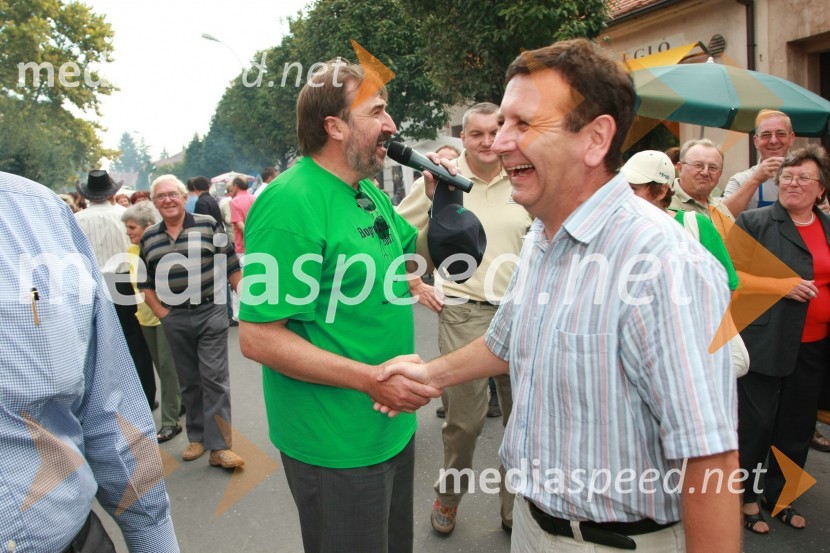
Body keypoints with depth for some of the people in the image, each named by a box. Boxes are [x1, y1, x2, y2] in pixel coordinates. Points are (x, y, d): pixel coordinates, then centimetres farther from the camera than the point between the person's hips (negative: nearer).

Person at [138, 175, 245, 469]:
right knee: (189, 381, 13)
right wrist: (161, 312, 2)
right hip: (174, 319, 4)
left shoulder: (208, 225, -2)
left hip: (211, 313, -3)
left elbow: (231, 266, -1)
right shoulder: (149, 238, 7)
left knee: (214, 378, -5)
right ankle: (197, 437, 27)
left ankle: (219, 447, -2)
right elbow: (145, 282, 12)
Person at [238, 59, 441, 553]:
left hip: (394, 426, 9)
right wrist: (371, 378, -27)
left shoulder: (370, 193, 6)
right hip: (338, 448, -8)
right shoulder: (290, 203, -22)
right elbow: (258, 337, -23)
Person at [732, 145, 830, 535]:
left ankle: (779, 495, 31)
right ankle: (746, 496, 21)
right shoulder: (755, 222, -5)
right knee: (756, 423, 3)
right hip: (766, 344, -6)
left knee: (797, 428, 14)